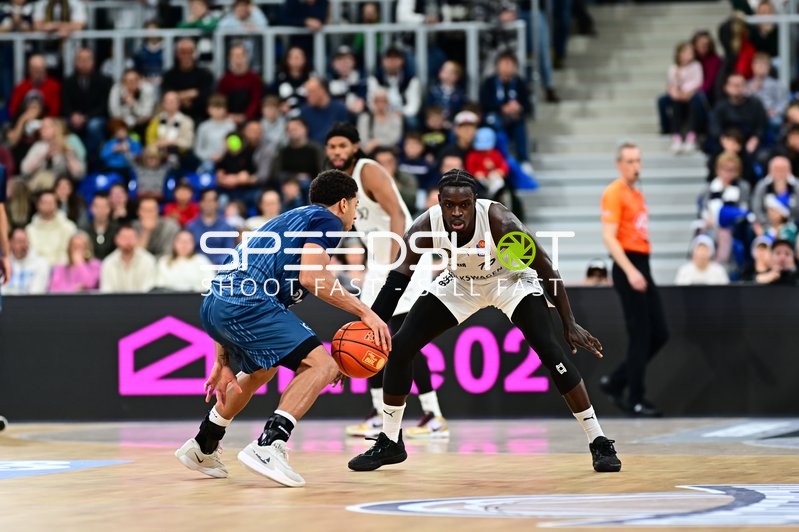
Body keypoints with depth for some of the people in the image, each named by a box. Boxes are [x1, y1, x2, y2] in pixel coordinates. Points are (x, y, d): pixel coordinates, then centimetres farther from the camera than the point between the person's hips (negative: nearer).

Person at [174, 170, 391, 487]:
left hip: (213, 305, 9)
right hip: (248, 302, -9)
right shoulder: (327, 220, 7)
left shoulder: (286, 221, 32)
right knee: (322, 365, -12)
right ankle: (268, 446, -25)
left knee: (260, 370, 35)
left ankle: (201, 448, 44)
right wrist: (363, 311, -7)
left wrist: (223, 362, 31)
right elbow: (311, 276, -13)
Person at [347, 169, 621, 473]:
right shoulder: (424, 228, -29)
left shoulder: (500, 222, -37)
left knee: (552, 351, -22)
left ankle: (599, 444, -13)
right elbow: (399, 276, -19)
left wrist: (570, 324, -20)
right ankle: (389, 443, 12)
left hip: (512, 279, -3)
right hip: (461, 283, 3)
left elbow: (546, 269, -24)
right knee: (399, 347, -6)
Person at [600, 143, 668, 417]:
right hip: (628, 267, -9)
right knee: (640, 336, -7)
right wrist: (630, 271, -24)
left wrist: (641, 271, 15)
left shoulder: (637, 194, 17)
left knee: (659, 333, 7)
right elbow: (609, 237, -17)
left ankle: (615, 383, 16)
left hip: (642, 266, 9)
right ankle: (636, 400, 1)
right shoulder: (614, 193, -9)